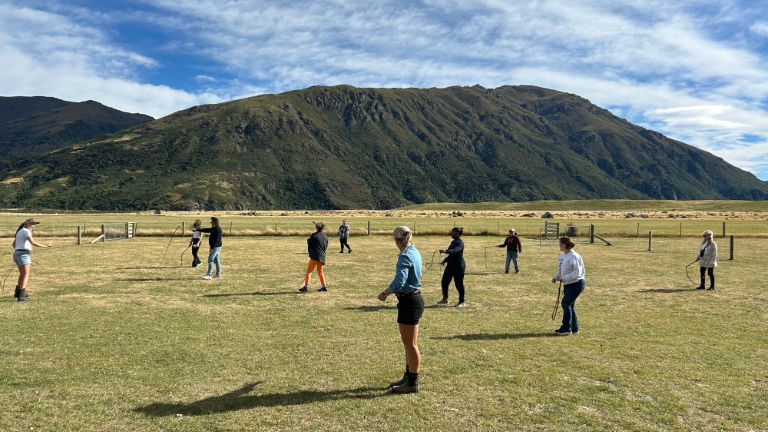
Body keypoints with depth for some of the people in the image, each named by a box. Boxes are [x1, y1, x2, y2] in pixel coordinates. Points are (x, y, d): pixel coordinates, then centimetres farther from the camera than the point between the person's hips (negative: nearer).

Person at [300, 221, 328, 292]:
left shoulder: (314, 235, -11)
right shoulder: (325, 236, 7)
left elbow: (309, 242, 0)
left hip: (315, 256, -6)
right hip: (322, 256, 6)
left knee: (308, 271, 2)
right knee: (320, 272, 18)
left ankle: (306, 286, -5)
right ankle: (324, 286, 14)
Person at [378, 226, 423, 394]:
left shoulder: (405, 257, -19)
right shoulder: (415, 253, 10)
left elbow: (399, 281, -29)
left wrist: (385, 293, -15)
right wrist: (391, 291, 15)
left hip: (409, 302, -10)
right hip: (414, 298, 10)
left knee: (410, 343, 0)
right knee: (409, 342, 19)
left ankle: (412, 384, 11)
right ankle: (408, 377, 32)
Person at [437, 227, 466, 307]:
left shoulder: (460, 243, -15)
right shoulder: (453, 242, 12)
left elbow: (455, 251, -34)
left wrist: (445, 251, -48)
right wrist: (445, 260, 29)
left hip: (458, 266, -9)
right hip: (450, 265, 9)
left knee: (459, 284, -1)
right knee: (444, 282, 9)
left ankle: (461, 302, 12)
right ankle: (445, 299, 24)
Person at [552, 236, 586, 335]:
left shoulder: (574, 257, -18)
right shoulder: (562, 256, 11)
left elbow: (577, 273, -22)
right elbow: (561, 270, 21)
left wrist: (564, 278, -25)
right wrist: (555, 277, 4)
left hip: (576, 284, -9)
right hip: (568, 285, 9)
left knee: (566, 304, -11)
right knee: (569, 305, 12)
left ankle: (566, 328, -4)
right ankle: (574, 328, 21)